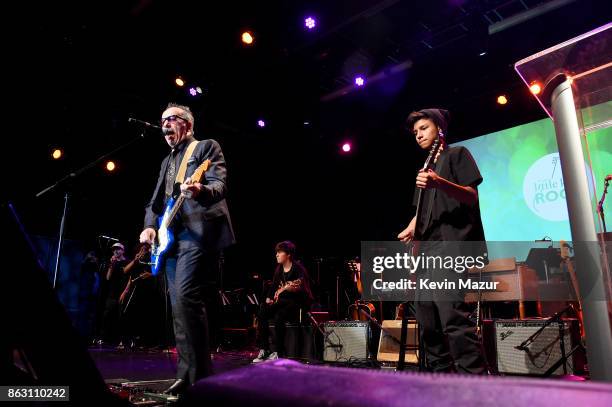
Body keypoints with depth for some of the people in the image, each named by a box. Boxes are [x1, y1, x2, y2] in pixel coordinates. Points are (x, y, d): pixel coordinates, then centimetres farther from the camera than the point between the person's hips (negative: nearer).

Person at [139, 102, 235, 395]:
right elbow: (155, 201, 23)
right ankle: (187, 374, 14)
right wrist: (150, 226, 4)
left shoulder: (207, 147, 4)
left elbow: (220, 185, -12)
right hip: (172, 236, 8)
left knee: (185, 295, -21)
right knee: (178, 305, 6)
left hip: (199, 231, -8)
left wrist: (200, 191, -34)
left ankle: (200, 375, -14)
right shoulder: (167, 161, 26)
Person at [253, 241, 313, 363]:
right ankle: (263, 351, -11)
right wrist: (269, 298, 1)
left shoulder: (298, 268, -11)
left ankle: (277, 352, -20)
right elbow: (273, 286, 17)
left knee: (278, 316, -32)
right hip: (281, 302, 7)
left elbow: (301, 288, -20)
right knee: (262, 314, -15)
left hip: (298, 303, -7)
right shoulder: (279, 269, 11)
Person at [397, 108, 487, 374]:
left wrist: (440, 183, -25)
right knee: (426, 317, 6)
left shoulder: (457, 154, 7)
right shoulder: (426, 167, 26)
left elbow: (471, 196, -6)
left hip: (452, 243, -8)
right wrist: (410, 229, 4)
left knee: (451, 313, -22)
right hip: (428, 247, 8)